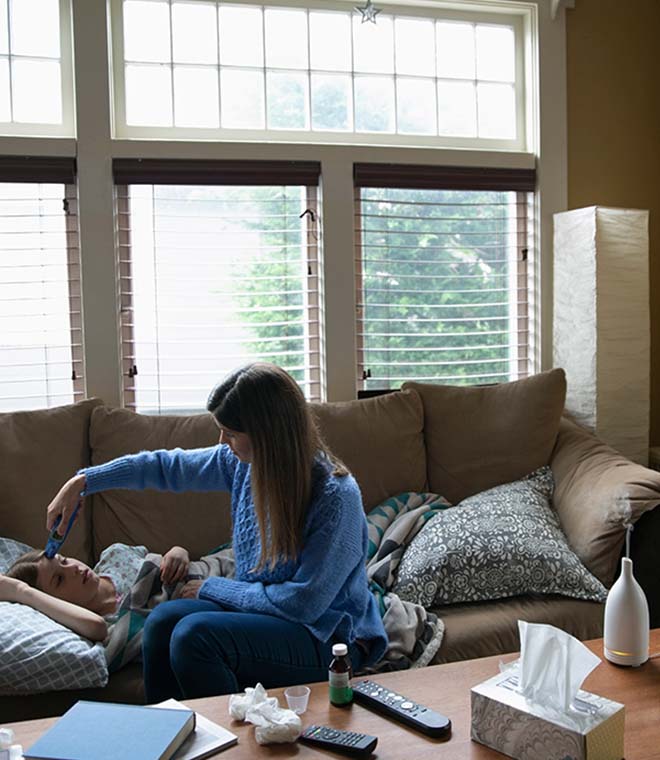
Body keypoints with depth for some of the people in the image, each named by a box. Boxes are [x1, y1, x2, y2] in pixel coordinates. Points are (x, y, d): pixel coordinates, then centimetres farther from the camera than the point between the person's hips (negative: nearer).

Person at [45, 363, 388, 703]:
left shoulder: (336, 496, -25)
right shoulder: (244, 462, -3)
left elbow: (302, 603, -23)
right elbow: (166, 466, 12)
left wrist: (212, 588, -12)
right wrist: (83, 481, 12)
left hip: (325, 636, -7)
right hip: (261, 608, 7)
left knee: (195, 635, -25)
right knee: (163, 620, -13)